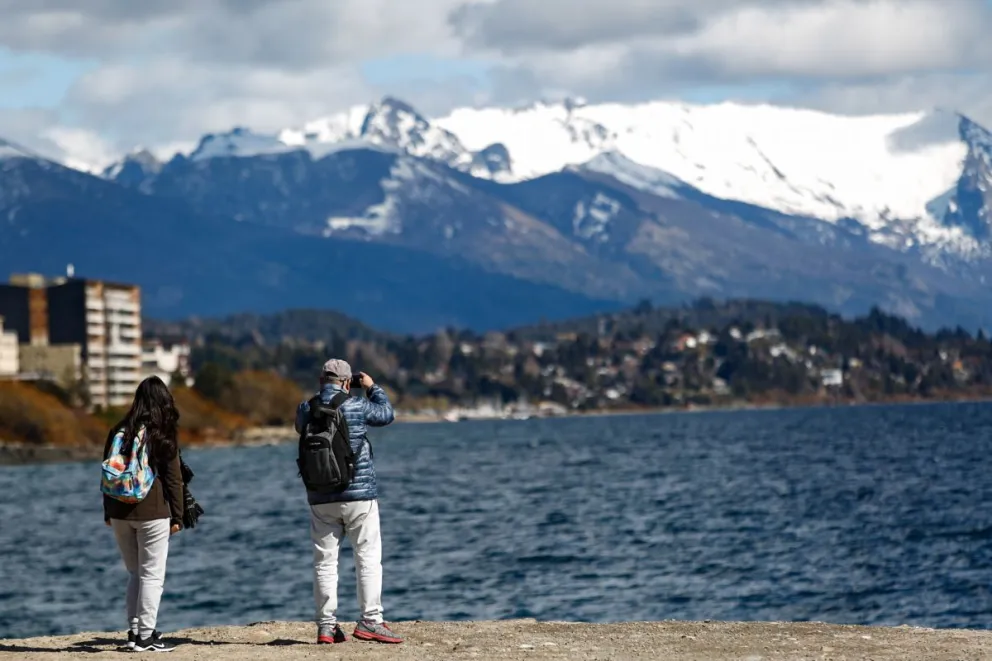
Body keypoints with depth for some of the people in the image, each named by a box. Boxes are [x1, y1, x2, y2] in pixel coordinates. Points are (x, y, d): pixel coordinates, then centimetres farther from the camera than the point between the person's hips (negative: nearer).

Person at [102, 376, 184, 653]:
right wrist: (177, 516, 2)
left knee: (134, 574, 17)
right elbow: (173, 479, -5)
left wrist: (108, 513, 17)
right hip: (152, 513, -5)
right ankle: (145, 636, -2)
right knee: (152, 575, 1)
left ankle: (134, 631, 15)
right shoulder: (163, 436, -7)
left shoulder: (118, 432, 5)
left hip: (120, 513, 5)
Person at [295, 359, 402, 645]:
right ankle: (370, 621, -5)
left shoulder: (306, 410, 0)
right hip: (358, 494, -3)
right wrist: (373, 387, 24)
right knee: (368, 557, 1)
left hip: (321, 499, 3)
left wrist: (323, 395, 23)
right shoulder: (357, 406, -9)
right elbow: (386, 414, 9)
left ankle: (326, 626, 6)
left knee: (325, 561, 6)